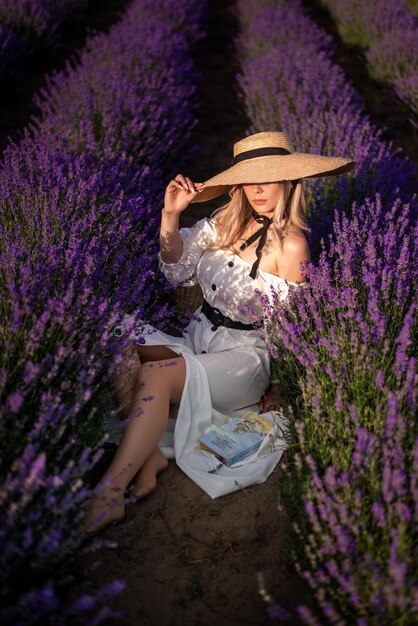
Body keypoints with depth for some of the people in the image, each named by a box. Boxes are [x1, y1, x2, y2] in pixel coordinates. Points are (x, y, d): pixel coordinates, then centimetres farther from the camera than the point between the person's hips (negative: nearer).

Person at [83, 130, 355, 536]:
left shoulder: (291, 245, -9)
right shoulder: (225, 223, 8)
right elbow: (176, 271, 6)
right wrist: (170, 214, -7)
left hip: (245, 354, -6)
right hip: (198, 336, 6)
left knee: (155, 376, -30)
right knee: (125, 354, -21)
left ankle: (110, 493, -24)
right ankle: (148, 455, -16)